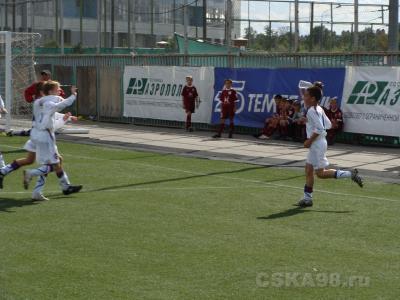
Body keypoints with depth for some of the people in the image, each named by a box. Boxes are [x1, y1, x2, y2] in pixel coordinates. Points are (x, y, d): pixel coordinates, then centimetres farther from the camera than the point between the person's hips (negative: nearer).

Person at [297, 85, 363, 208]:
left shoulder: (312, 111, -17)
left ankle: (350, 174, -6)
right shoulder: (319, 109, 12)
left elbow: (319, 128, -25)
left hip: (317, 144, -10)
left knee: (320, 173, -6)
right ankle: (307, 198, 13)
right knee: (308, 170, 11)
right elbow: (328, 124, 16)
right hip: (316, 145, 10)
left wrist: (310, 141, -18)